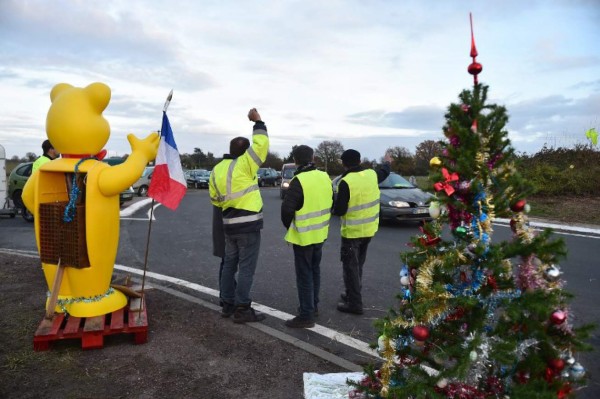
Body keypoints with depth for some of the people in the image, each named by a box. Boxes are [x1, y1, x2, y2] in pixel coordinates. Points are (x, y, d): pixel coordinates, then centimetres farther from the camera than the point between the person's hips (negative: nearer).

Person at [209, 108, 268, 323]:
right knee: (246, 268, -1)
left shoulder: (217, 169, 8)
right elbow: (261, 144, -14)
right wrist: (257, 122, -2)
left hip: (229, 224, 7)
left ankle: (228, 304, 24)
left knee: (229, 264, 16)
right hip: (248, 224, -7)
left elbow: (215, 198, 13)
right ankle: (242, 309, 4)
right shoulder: (244, 165, -13)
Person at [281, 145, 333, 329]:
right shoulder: (325, 177, 2)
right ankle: (312, 306, 34)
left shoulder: (299, 181, -21)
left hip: (303, 236, -8)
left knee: (304, 275, 1)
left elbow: (287, 209, -22)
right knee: (314, 270, 20)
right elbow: (331, 202, 12)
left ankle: (306, 316, 7)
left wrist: (289, 226, -3)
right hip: (320, 233, 8)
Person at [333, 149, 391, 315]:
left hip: (352, 231, -7)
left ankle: (354, 303, 6)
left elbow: (339, 211, -20)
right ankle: (352, 294, 33)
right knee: (358, 264, 21)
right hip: (369, 229, 7)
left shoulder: (345, 182, -21)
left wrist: (337, 206, 3)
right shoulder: (372, 174, -1)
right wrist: (387, 162, 44)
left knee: (351, 266, 3)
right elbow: (384, 172, 24)